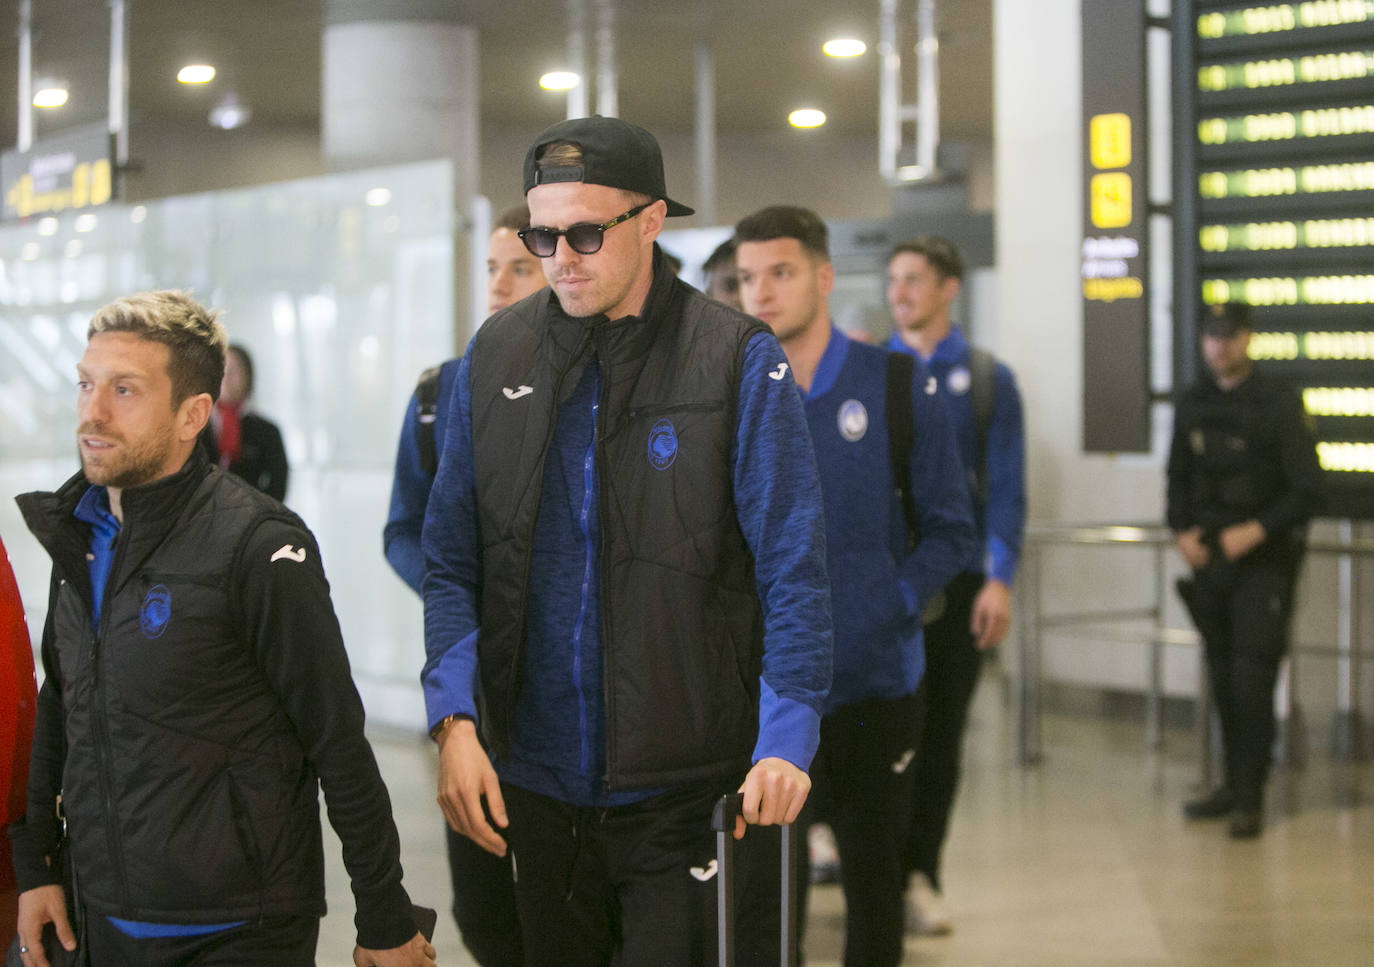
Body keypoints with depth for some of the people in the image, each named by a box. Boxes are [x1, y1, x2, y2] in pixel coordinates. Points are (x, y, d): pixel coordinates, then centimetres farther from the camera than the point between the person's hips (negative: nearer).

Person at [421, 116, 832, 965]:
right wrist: (455, 720, -7)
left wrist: (784, 743, -20)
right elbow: (453, 565, 7)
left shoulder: (740, 361, -7)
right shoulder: (495, 358, 4)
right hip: (538, 788, 4)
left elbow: (795, 574, -9)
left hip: (692, 790, -4)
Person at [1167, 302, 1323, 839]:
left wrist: (1255, 531, -17)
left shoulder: (1278, 402, -8)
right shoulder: (1192, 404, 8)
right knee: (1223, 678, 8)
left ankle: (1250, 798, -4)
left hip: (1263, 561, -5)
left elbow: (1307, 492, -9)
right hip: (1208, 560, 5)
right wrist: (1182, 532, 2)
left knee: (1252, 679, -9)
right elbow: (1178, 479, 18)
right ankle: (1234, 783, 19)